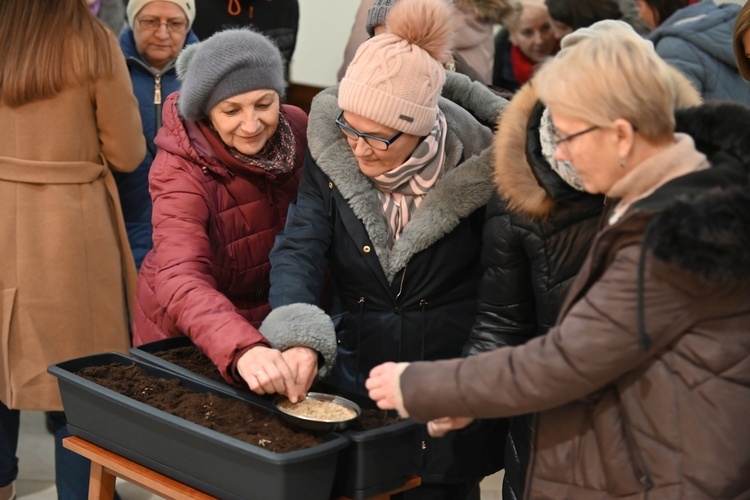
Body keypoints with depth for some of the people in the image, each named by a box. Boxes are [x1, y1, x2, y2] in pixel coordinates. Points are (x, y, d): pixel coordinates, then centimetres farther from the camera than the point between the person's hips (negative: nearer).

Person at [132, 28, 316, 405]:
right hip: (186, 334, -4)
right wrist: (243, 350, -59)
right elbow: (182, 282, -41)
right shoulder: (180, 172, -28)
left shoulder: (297, 130, -14)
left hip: (272, 324, 4)